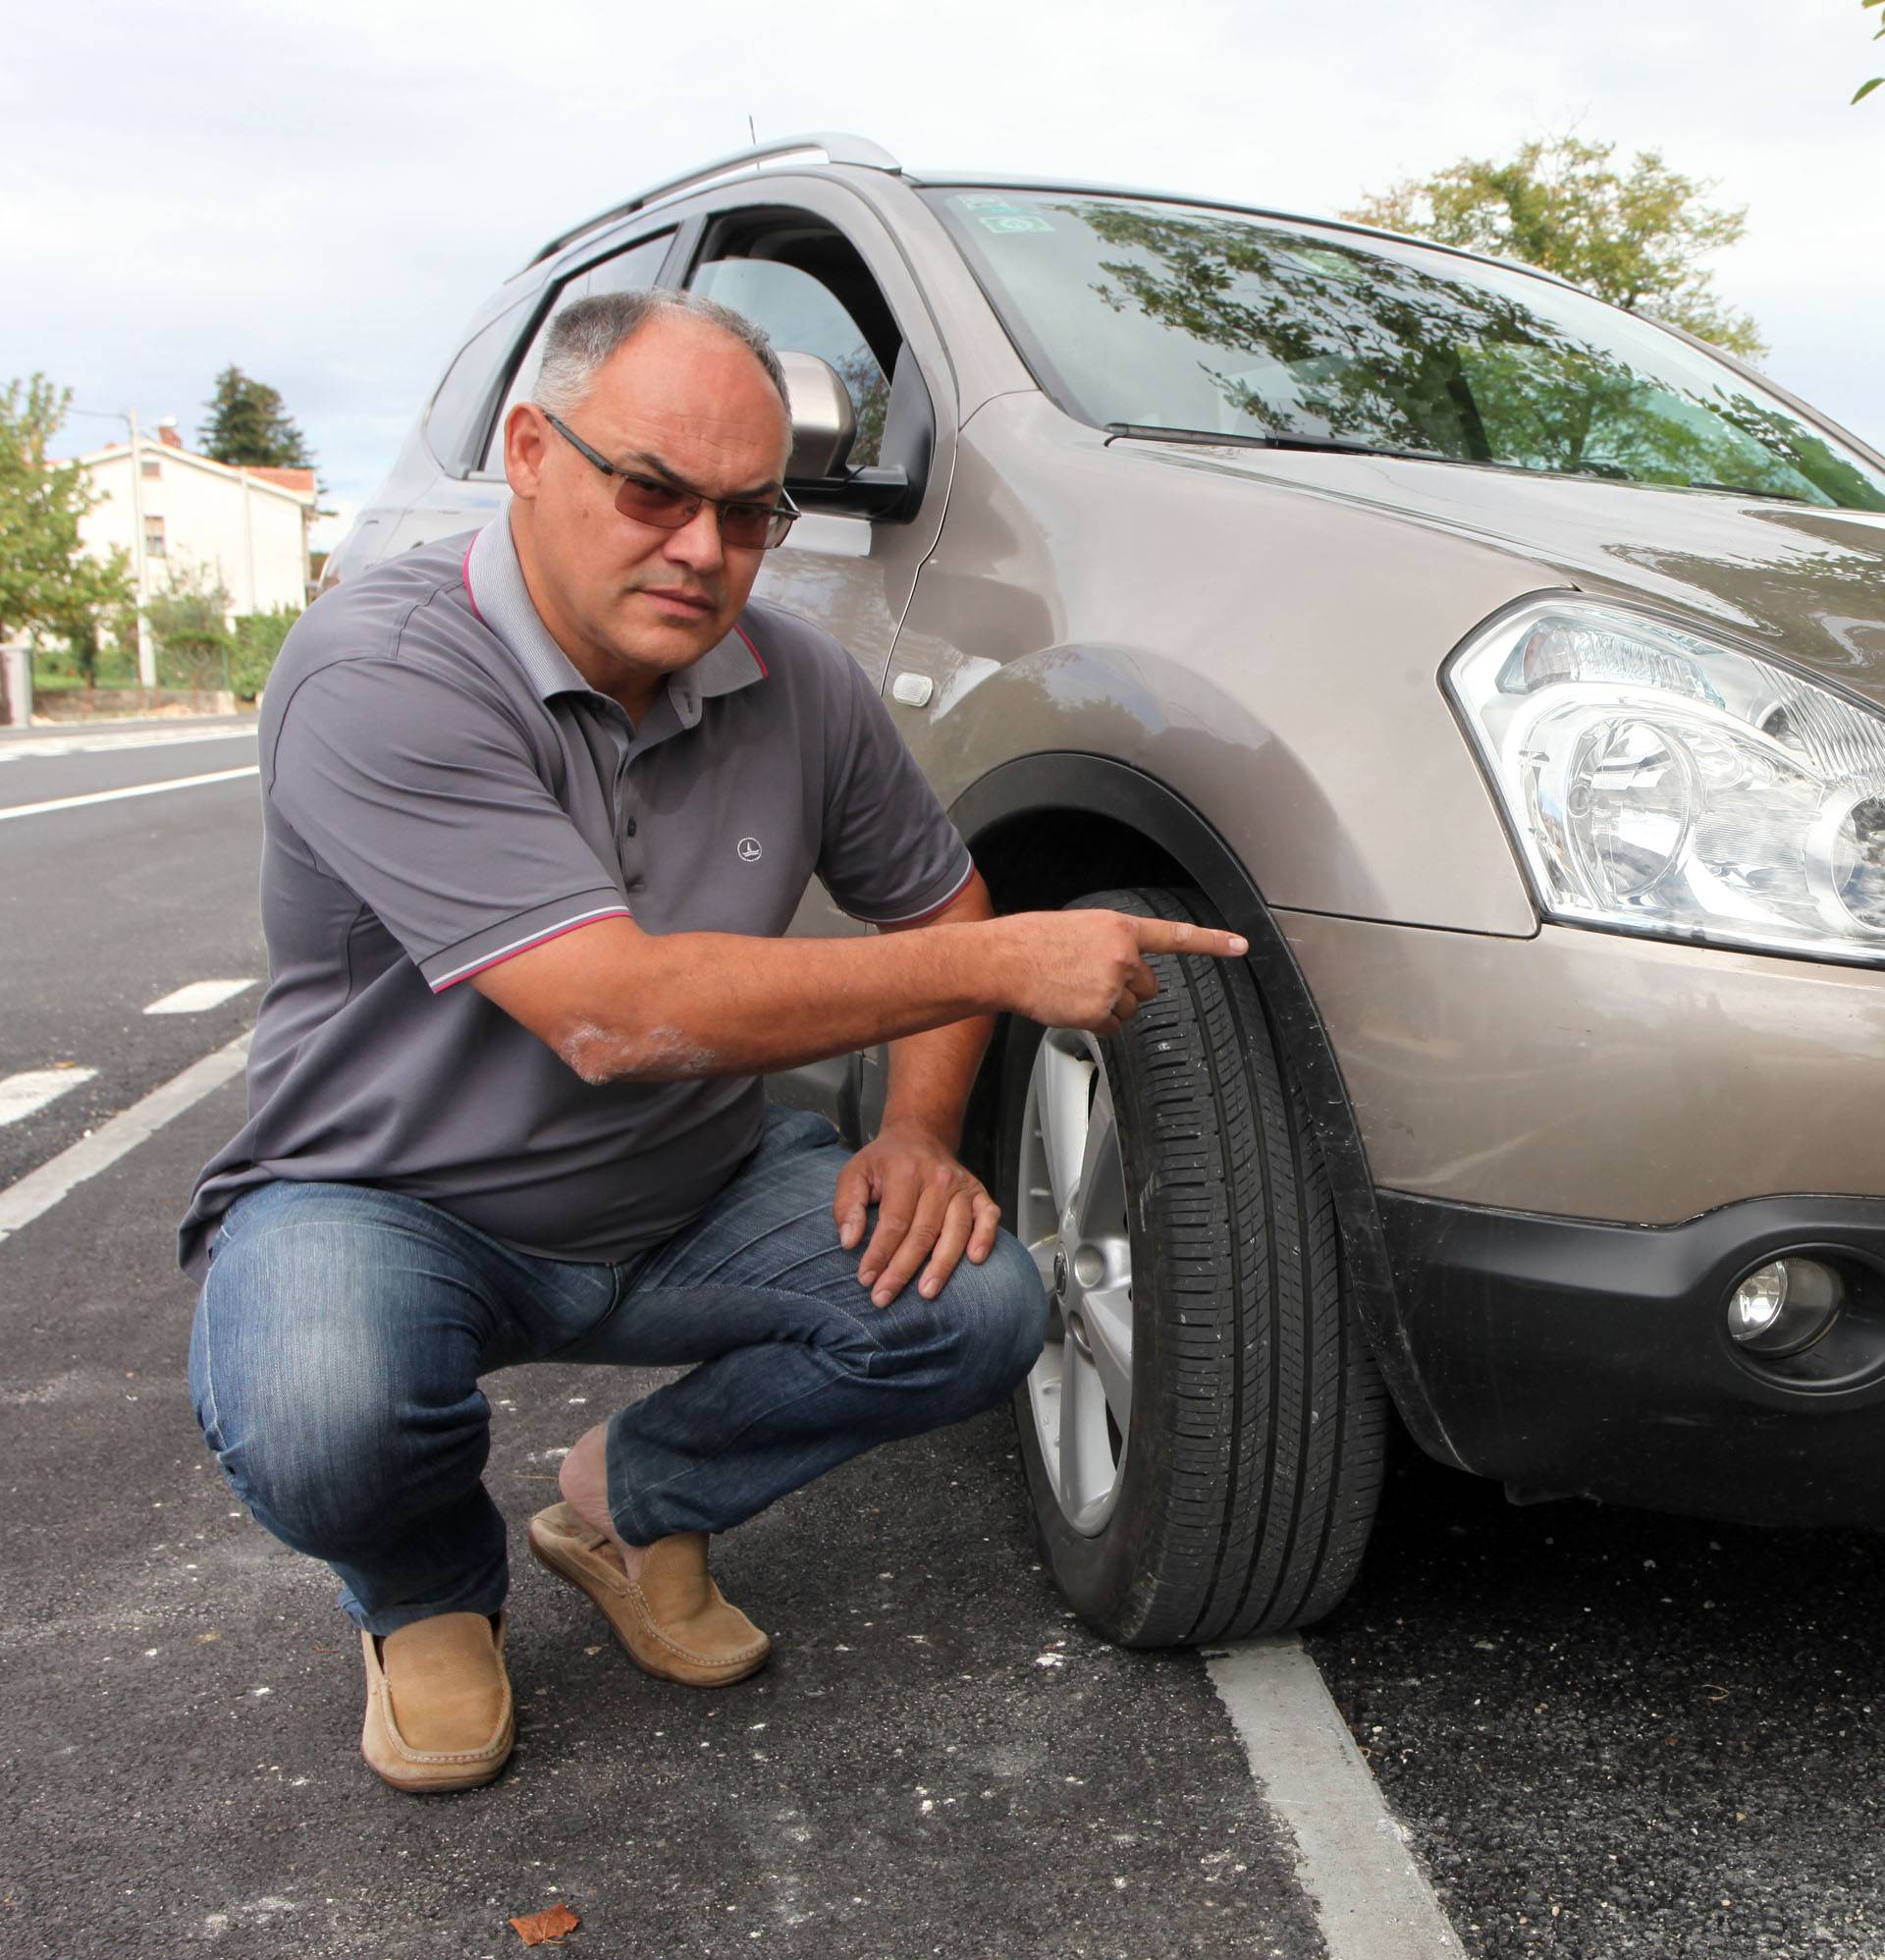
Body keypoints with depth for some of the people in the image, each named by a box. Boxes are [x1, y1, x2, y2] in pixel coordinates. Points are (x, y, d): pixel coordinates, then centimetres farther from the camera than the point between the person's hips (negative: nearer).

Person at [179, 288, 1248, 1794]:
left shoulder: (798, 684, -6)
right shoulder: (380, 675, -26)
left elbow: (936, 900, 11)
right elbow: (619, 1015, -34)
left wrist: (920, 1129, -9)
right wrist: (1005, 964, -30)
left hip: (690, 1198, 5)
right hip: (383, 1201, -4)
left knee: (979, 1306, -15)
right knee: (318, 1429, -35)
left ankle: (636, 1502, 12)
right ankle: (432, 1594, 5)